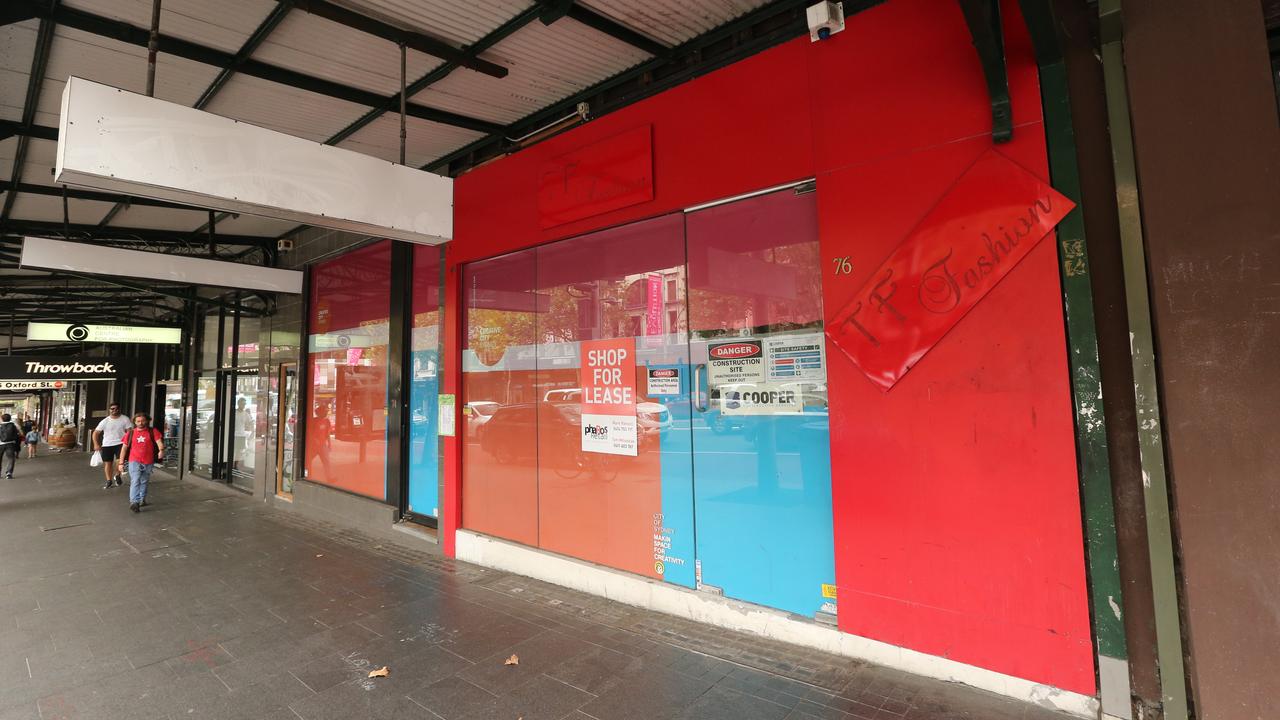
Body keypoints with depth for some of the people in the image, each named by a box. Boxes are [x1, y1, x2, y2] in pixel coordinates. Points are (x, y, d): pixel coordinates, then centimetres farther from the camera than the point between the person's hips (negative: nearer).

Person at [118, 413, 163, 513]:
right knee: (135, 481, -12)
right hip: (134, 462, -1)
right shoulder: (130, 433, 5)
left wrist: (161, 450, -36)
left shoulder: (153, 432, 1)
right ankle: (134, 502, -17)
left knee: (144, 482, 16)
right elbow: (124, 448, 8)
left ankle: (142, 500, 30)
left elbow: (159, 441, -14)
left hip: (148, 463, 1)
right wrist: (121, 463, 5)